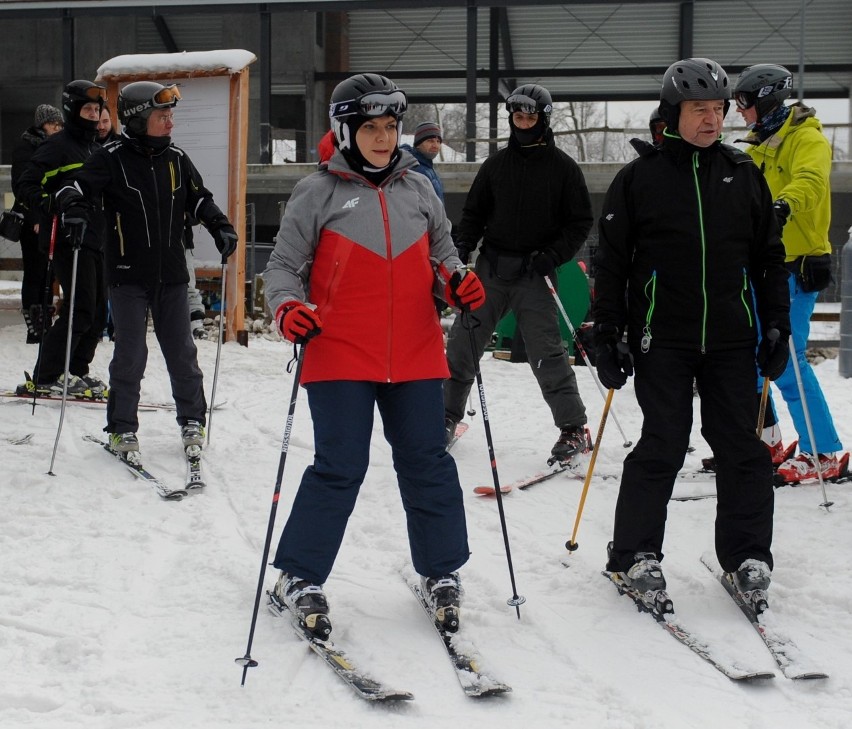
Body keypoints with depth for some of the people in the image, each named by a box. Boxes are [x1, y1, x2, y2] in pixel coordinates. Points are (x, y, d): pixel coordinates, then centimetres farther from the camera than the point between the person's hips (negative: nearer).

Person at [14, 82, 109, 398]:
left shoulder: (96, 149, 20)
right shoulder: (56, 146, -7)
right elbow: (27, 186, -14)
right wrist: (55, 209, -27)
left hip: (95, 240, 9)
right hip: (67, 240, -9)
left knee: (98, 312, 9)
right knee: (81, 310, -13)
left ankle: (76, 371, 20)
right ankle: (44, 378, -6)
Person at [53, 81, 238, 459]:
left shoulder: (176, 159, 6)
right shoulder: (112, 158, -7)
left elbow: (199, 199, 17)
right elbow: (74, 187, -9)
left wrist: (220, 228, 2)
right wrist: (74, 211, -29)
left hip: (172, 274, 4)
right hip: (128, 274, -4)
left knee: (182, 351, 10)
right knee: (130, 354, -2)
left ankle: (192, 420, 24)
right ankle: (122, 429, 11)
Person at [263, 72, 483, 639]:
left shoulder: (418, 189, 10)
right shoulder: (318, 193, -1)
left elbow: (441, 251, 20)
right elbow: (284, 266, 3)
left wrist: (457, 280, -1)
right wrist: (288, 307, -17)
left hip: (414, 356, 4)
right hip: (341, 359, -4)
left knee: (428, 463, 8)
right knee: (340, 468, -5)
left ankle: (441, 572, 23)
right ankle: (299, 577, 11)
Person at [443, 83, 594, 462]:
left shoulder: (563, 167, 0)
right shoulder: (496, 164, 9)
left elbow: (580, 222, 1)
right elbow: (474, 212, 15)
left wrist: (552, 257, -12)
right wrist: (463, 246, -2)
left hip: (534, 273, -4)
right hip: (491, 267, 4)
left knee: (546, 352, -7)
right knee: (463, 341, 5)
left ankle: (574, 428, 2)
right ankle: (448, 414, 20)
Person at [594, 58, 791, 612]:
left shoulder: (744, 175, 8)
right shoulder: (639, 179, 0)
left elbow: (769, 256, 13)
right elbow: (612, 263, 1)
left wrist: (777, 327, 8)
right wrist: (608, 337, -2)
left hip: (731, 338, 3)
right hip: (663, 341, -3)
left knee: (743, 447, 3)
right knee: (663, 448, -3)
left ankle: (748, 555, 15)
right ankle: (636, 555, 10)